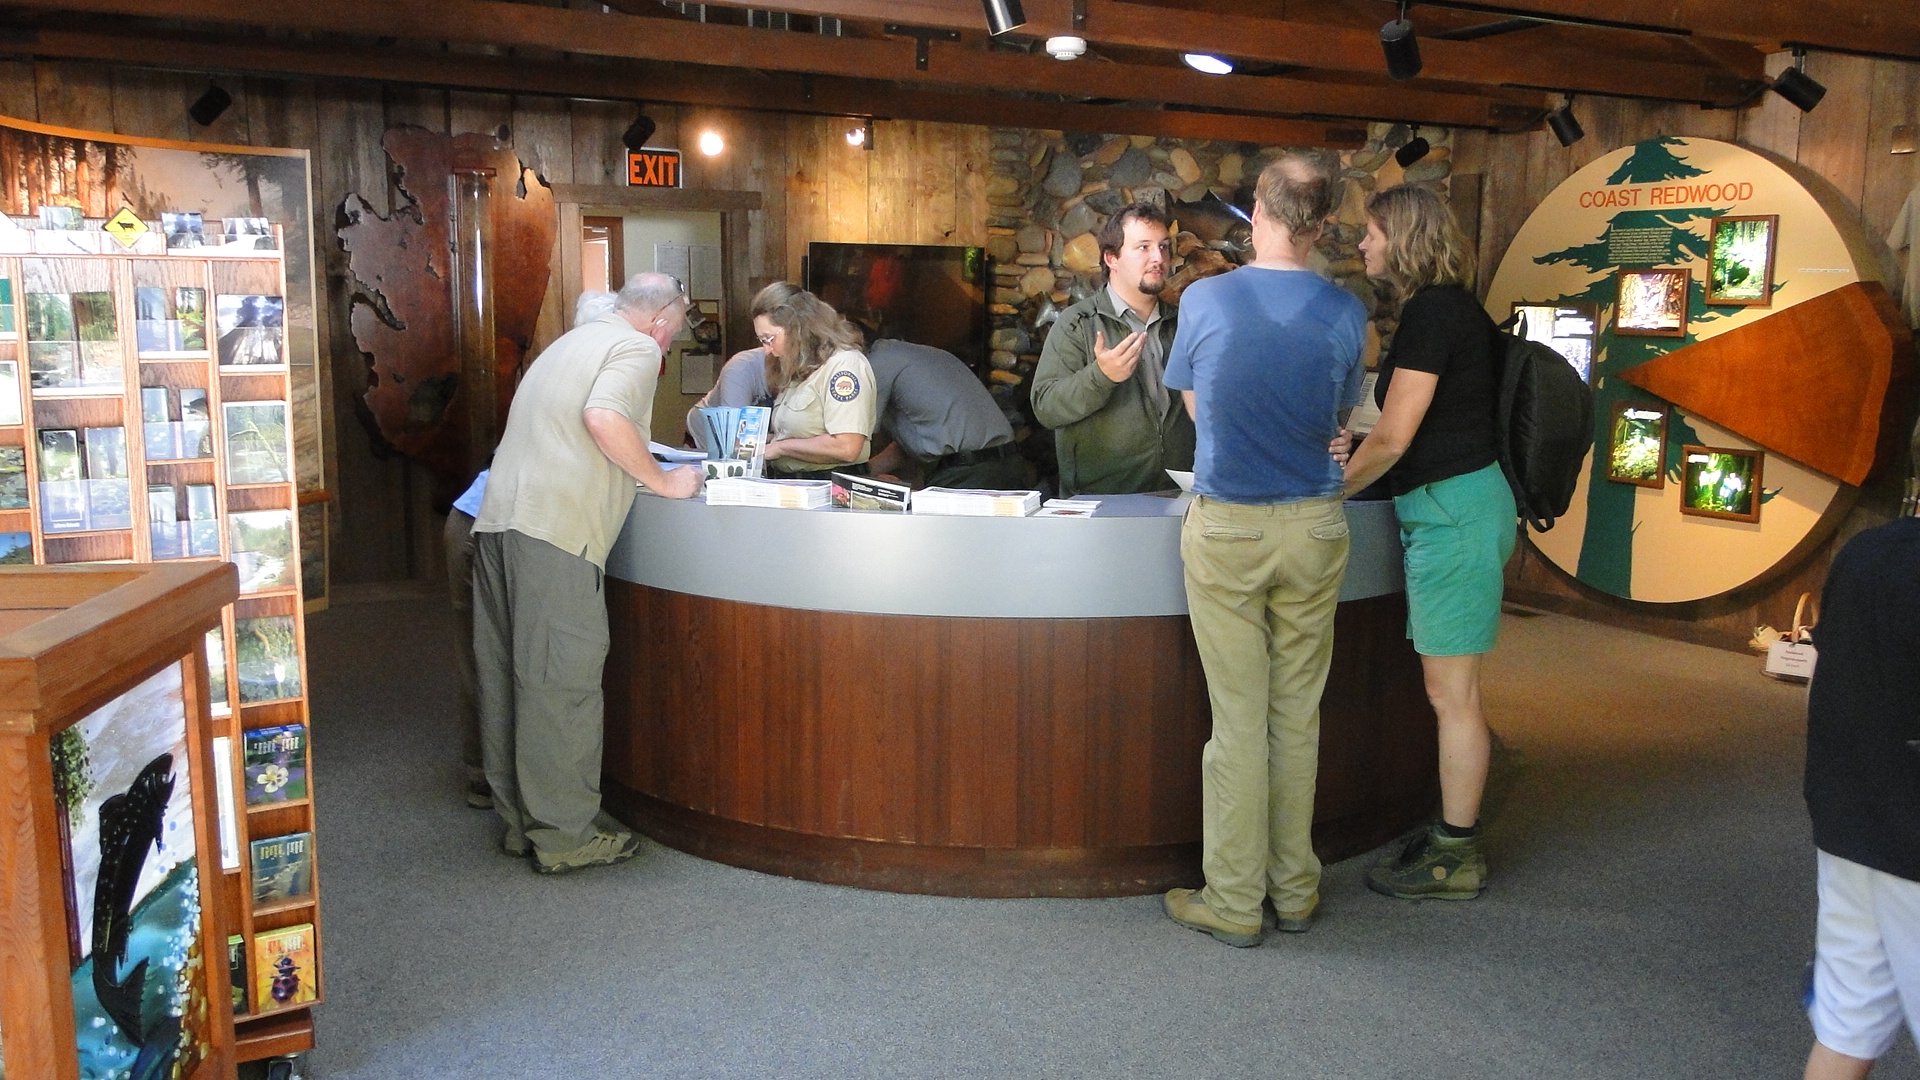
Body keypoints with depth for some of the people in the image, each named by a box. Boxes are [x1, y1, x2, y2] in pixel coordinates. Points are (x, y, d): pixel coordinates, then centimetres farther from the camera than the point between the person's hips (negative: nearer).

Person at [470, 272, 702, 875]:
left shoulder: (568, 344, 29)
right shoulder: (638, 348, 1)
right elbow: (604, 417, -17)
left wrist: (641, 474, 38)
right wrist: (661, 481, -6)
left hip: (497, 517, 9)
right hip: (554, 528, -9)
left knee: (507, 677, 11)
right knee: (561, 680, -5)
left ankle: (519, 821, 20)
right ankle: (564, 836, 0)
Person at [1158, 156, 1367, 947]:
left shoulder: (1204, 300, -7)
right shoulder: (1345, 312, -3)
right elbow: (1341, 417, 10)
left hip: (1225, 527, -2)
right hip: (1313, 527, 2)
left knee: (1238, 717, 3)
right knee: (1298, 715, 12)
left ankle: (1234, 902, 12)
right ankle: (1295, 890, 23)